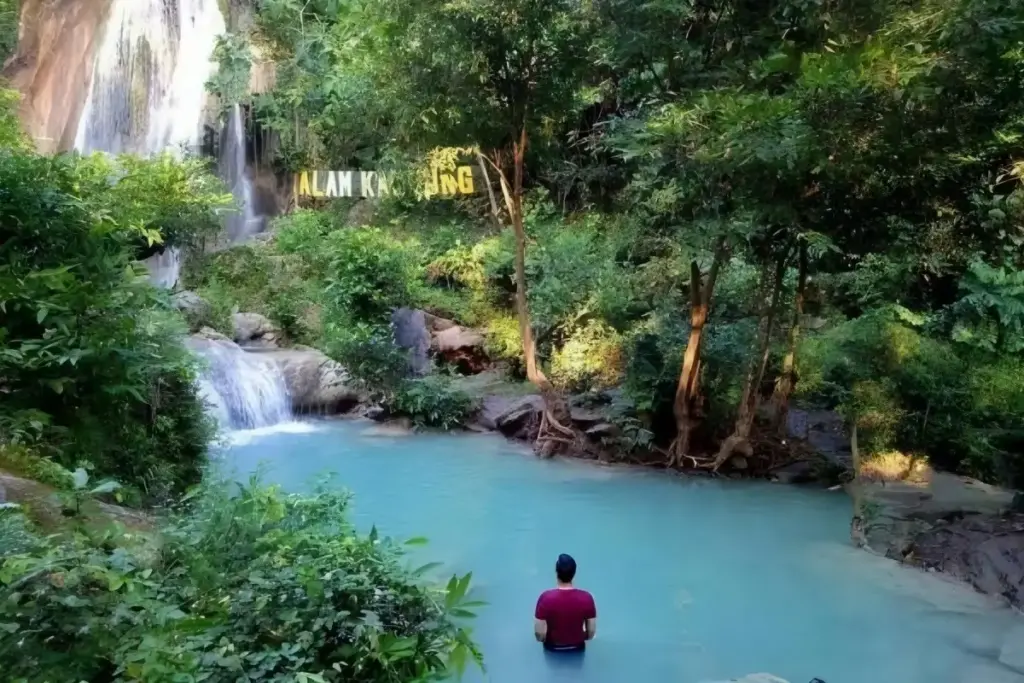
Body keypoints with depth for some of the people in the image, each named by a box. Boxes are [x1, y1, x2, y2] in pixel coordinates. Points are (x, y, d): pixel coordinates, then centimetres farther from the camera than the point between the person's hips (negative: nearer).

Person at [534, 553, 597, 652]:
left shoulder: (546, 598, -29)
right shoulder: (586, 598, -25)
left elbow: (539, 633, -21)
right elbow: (592, 633, -13)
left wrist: (543, 639, 2)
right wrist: (581, 638, 8)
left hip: (552, 646, -1)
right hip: (577, 647, 1)